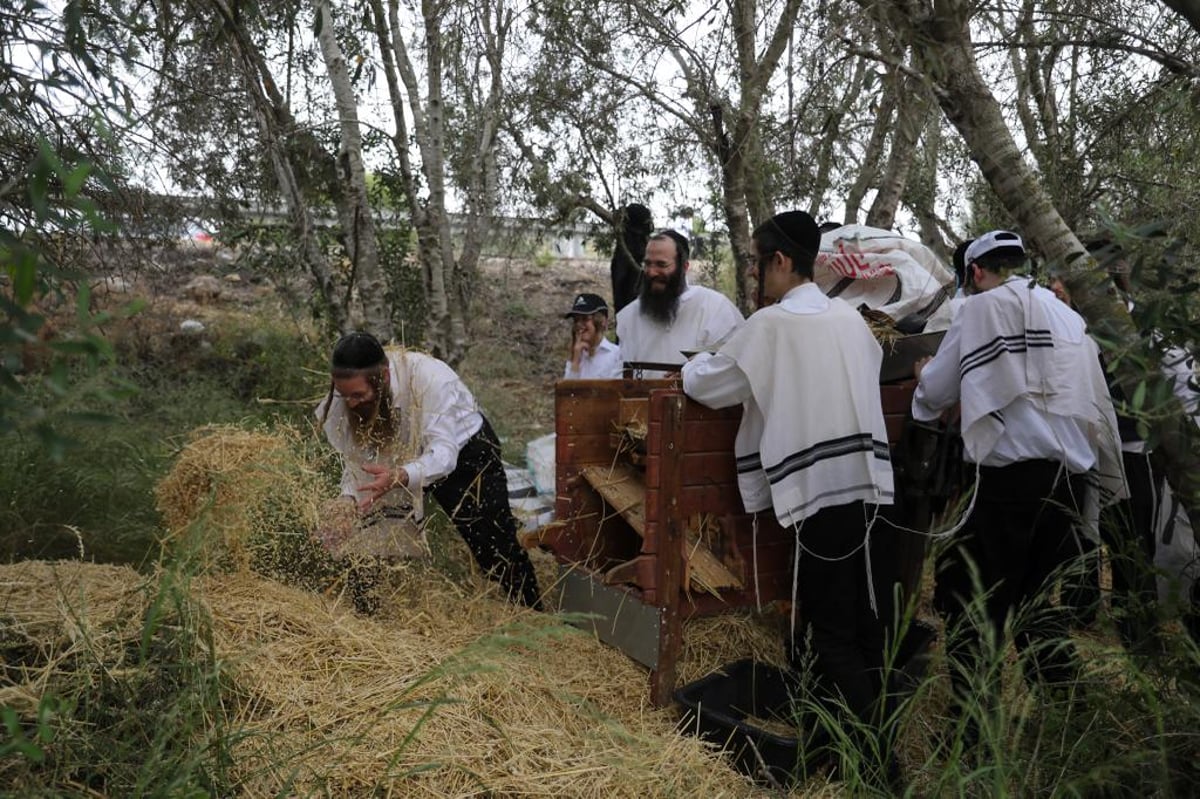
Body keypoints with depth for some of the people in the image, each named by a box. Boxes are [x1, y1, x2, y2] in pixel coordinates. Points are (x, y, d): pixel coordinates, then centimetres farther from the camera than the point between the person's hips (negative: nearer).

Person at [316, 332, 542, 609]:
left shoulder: (429, 378, -38)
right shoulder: (342, 402, -22)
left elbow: (443, 453, -42)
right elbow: (355, 457, -13)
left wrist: (399, 478, -59)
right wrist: (348, 500, -31)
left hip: (464, 449, -4)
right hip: (405, 455, 5)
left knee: (494, 544, -3)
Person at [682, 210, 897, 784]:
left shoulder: (771, 323, -9)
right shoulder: (850, 317, 11)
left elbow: (707, 385, -1)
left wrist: (694, 365, 23)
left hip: (820, 484, -7)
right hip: (866, 477, 7)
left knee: (831, 625, 2)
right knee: (860, 612, 17)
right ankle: (870, 728, 28)